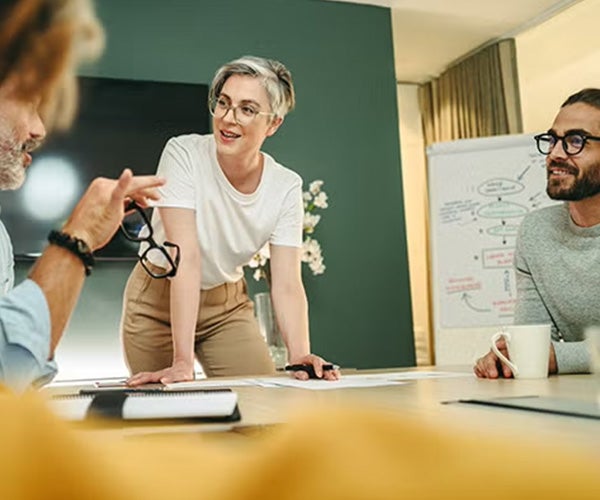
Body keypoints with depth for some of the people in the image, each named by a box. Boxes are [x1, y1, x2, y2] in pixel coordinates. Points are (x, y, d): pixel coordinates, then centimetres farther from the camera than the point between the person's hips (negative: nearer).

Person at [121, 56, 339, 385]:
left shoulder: (286, 187, -14)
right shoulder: (183, 154, -23)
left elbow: (286, 284, -18)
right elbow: (186, 258, -31)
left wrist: (300, 355, -36)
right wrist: (182, 361, -36)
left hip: (227, 303, 3)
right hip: (159, 299, -2)